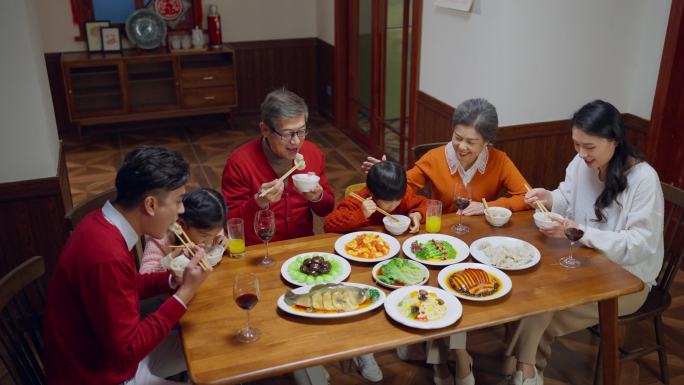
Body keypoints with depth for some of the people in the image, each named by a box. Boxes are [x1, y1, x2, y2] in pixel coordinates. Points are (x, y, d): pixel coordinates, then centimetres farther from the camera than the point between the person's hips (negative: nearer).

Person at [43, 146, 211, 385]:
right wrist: (185, 293, -25)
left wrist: (172, 280, -5)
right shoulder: (107, 257, -34)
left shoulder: (102, 224, -5)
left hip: (111, 355, 8)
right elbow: (128, 350, -28)